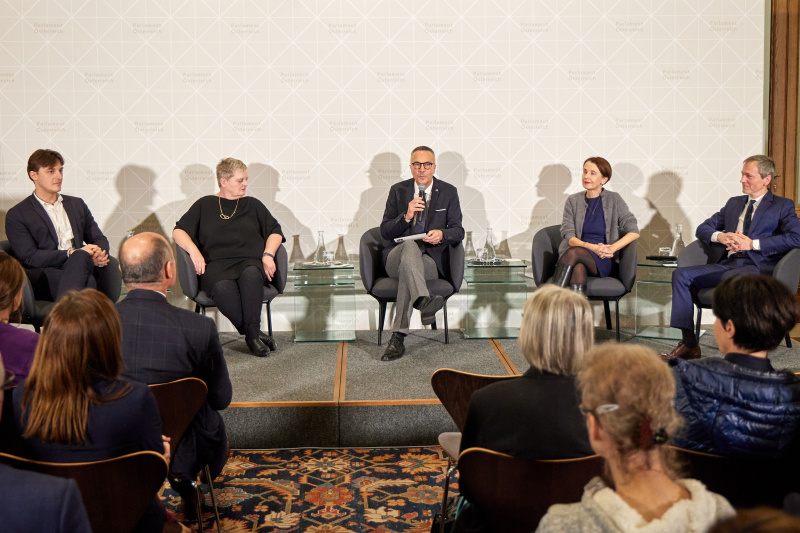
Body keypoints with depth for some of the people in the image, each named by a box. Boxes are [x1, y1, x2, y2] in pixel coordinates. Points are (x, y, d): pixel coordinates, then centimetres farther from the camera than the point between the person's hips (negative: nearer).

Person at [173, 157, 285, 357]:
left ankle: (252, 333, -38)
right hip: (216, 264, -1)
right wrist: (193, 250, -7)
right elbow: (179, 231, 12)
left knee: (251, 275, -39)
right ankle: (255, 333, -29)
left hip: (249, 261, 1)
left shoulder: (252, 205, 23)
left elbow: (275, 231, 19)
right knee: (222, 288, -38)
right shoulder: (204, 205, 18)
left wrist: (268, 255, 0)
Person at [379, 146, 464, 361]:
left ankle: (398, 337, -42)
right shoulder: (398, 190, 10)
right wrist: (406, 216, -14)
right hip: (396, 258, 0)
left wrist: (442, 234, -18)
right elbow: (384, 232, 5)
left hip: (432, 261, 0)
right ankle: (424, 301, -63)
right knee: (410, 246, -37)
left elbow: (458, 231, 6)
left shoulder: (449, 192, 10)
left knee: (407, 268, -36)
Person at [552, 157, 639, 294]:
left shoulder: (614, 200, 9)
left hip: (602, 262, -2)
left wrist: (612, 248, -14)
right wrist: (592, 247, -14)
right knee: (578, 268, -37)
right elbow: (568, 236, 4)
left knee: (574, 253, -35)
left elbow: (634, 232, 3)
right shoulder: (573, 200, 14)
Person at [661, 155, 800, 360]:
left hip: (759, 266, -6)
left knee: (730, 278, -40)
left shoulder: (782, 206, 10)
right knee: (681, 274, -16)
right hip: (728, 264, 6)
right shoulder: (733, 203, 26)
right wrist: (720, 236, -1)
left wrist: (753, 243, -14)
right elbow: (703, 228, 23)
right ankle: (689, 344, -18)